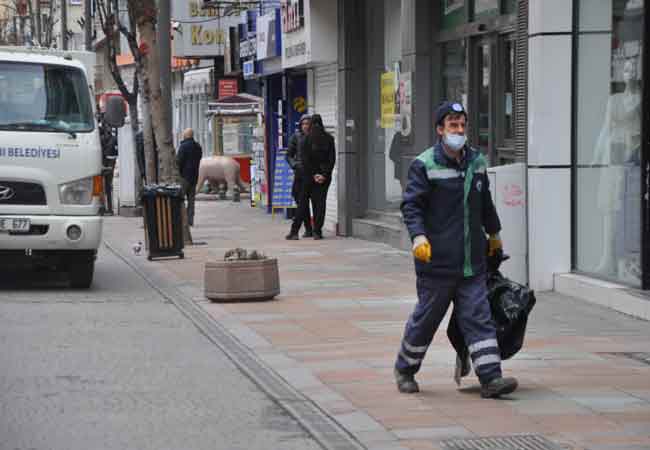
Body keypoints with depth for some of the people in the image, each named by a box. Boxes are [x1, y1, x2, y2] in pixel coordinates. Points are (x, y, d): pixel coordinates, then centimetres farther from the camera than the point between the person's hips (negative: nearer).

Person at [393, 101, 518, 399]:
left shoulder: (476, 162, 12)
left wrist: (494, 234, 35)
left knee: (479, 318, -2)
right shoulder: (424, 165, -8)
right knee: (426, 318, 8)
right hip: (437, 262, -5)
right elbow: (411, 205, -13)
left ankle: (490, 378, -5)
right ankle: (404, 369, 28)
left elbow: (485, 203, 25)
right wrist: (418, 236, -28)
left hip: (472, 262, 5)